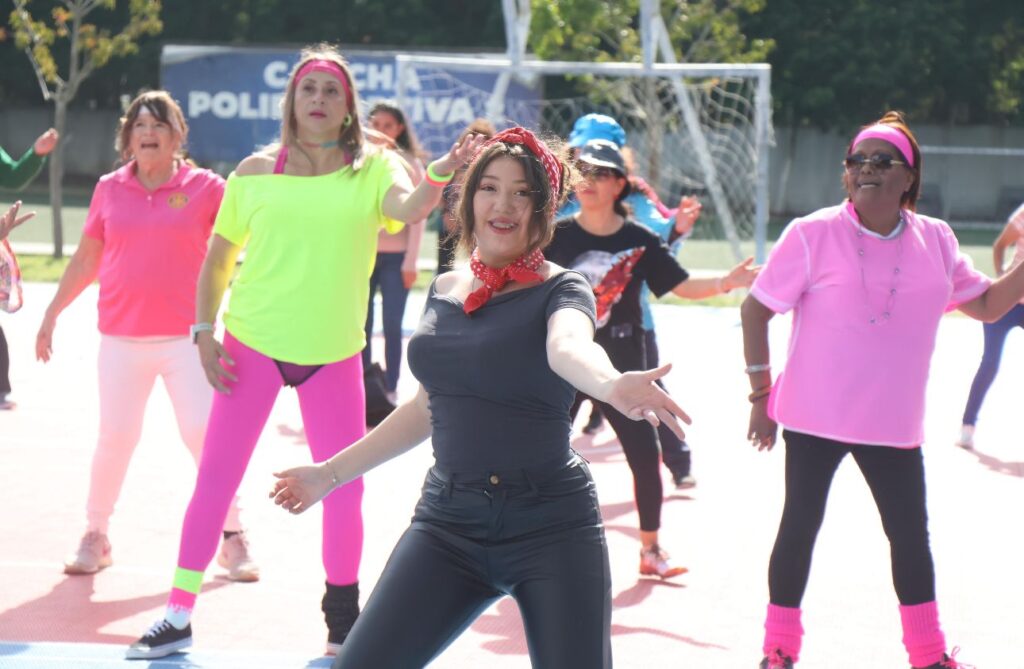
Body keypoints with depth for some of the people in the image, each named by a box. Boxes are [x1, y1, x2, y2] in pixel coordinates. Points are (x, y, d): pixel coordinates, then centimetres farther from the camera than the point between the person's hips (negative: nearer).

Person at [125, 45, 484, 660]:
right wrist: (204, 333, -2)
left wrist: (437, 176, -43)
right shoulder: (256, 172, 1)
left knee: (344, 488, 5)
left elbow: (409, 209, -22)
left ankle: (344, 620, 25)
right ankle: (178, 616, 8)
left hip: (335, 353, 0)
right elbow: (217, 261, 8)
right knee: (215, 478, 0)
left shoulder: (374, 169, 0)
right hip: (253, 344, 0)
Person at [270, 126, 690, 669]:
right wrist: (331, 474, 29)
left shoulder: (559, 290, -5)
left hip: (550, 526, -5)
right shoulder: (443, 291, 10)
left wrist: (611, 385, -53)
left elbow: (568, 348, -29)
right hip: (447, 520, 5)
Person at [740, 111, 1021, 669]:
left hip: (894, 424, 4)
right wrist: (761, 394, -7)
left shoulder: (935, 240, -1)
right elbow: (756, 309, -7)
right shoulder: (814, 235, -12)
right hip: (815, 418, -4)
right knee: (800, 527, 5)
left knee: (910, 534, 12)